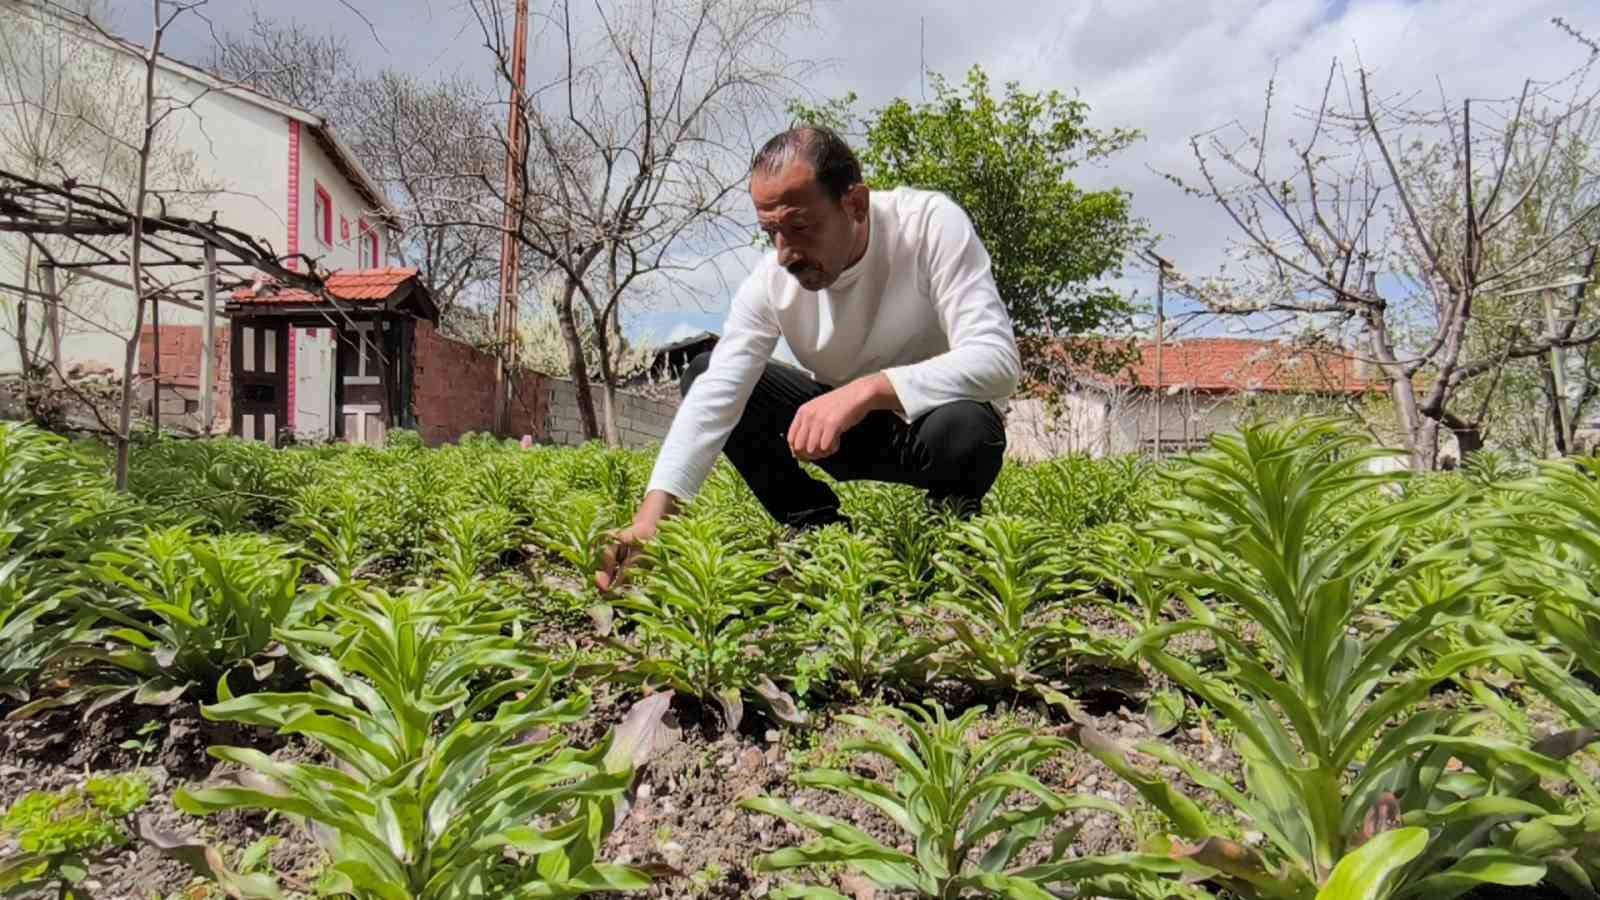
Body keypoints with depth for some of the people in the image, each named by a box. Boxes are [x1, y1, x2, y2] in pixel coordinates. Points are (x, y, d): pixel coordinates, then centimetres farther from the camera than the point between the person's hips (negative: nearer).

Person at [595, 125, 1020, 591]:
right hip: (848, 426, 4)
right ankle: (819, 529, -4)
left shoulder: (931, 224, -28)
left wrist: (867, 389, -48)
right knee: (704, 374, -11)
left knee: (963, 426, -40)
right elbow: (715, 395, -25)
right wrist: (653, 514, -39)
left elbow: (997, 359, -36)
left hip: (934, 417, -4)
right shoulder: (771, 279, -17)